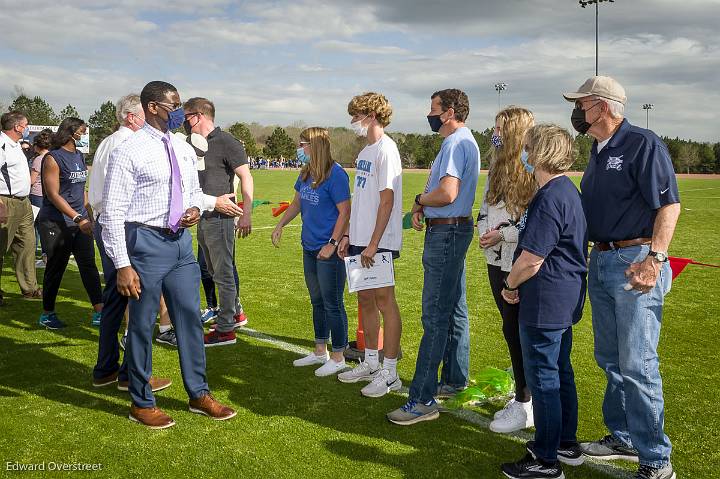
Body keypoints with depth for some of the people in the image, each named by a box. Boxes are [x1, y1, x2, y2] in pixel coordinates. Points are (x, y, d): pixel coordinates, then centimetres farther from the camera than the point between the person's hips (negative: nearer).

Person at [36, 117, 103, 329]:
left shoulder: (80, 157, 12)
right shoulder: (53, 158, -10)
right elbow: (53, 195, -16)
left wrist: (87, 215, 15)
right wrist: (78, 218, -22)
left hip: (80, 221, 7)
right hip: (56, 223, -7)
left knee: (89, 265, 3)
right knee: (56, 268, 3)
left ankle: (99, 312, 5)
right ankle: (47, 314, 18)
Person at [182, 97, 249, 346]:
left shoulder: (226, 142, -11)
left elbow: (246, 178, -16)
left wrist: (246, 214, -21)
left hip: (220, 217, -9)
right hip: (203, 218, 9)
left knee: (223, 274, -1)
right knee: (214, 271, 19)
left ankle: (225, 330, 7)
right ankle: (235, 314, 35)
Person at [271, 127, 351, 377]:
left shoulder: (335, 174, -16)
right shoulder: (306, 173, 8)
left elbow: (345, 211, -17)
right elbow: (297, 202, 22)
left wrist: (332, 244, -20)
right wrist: (280, 225, 14)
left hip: (329, 251, -9)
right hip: (310, 248, 9)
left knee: (333, 304, 1)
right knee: (317, 301, 18)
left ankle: (338, 357, 14)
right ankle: (320, 352, 32)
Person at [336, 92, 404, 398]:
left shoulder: (385, 150, -12)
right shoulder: (365, 152, 16)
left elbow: (387, 201, -18)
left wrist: (373, 243, -20)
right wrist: (348, 236, 16)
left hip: (379, 242, -9)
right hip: (360, 240, 9)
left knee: (384, 301, -3)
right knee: (365, 300, 14)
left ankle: (389, 373, 6)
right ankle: (370, 363, 26)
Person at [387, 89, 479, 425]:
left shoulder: (455, 143, -16)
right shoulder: (464, 141, 18)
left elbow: (447, 194, -29)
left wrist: (419, 200, -9)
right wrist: (423, 208, 4)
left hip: (446, 233, -11)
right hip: (454, 229, 11)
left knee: (435, 316, -10)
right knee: (455, 309, 17)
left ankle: (422, 400, -6)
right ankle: (455, 380, 30)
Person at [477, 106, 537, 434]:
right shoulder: (496, 167, 12)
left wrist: (503, 234, -17)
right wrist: (484, 231, 2)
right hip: (497, 260, 8)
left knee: (516, 330, -3)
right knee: (512, 329, 14)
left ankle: (525, 406, 10)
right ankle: (523, 396, 28)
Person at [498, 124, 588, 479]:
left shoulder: (549, 199, -22)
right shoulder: (568, 191, 10)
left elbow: (530, 260, -23)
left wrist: (510, 285, -6)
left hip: (544, 303, -10)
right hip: (566, 298, 10)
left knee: (543, 377, 0)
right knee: (560, 371, 19)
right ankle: (567, 444, 33)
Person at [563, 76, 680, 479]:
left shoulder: (643, 144, -10)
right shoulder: (598, 152, 16)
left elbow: (669, 205, -17)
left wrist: (654, 258, -26)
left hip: (635, 262, -9)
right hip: (600, 261, 9)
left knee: (637, 364, -7)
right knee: (610, 359, 16)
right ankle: (623, 438, 30)